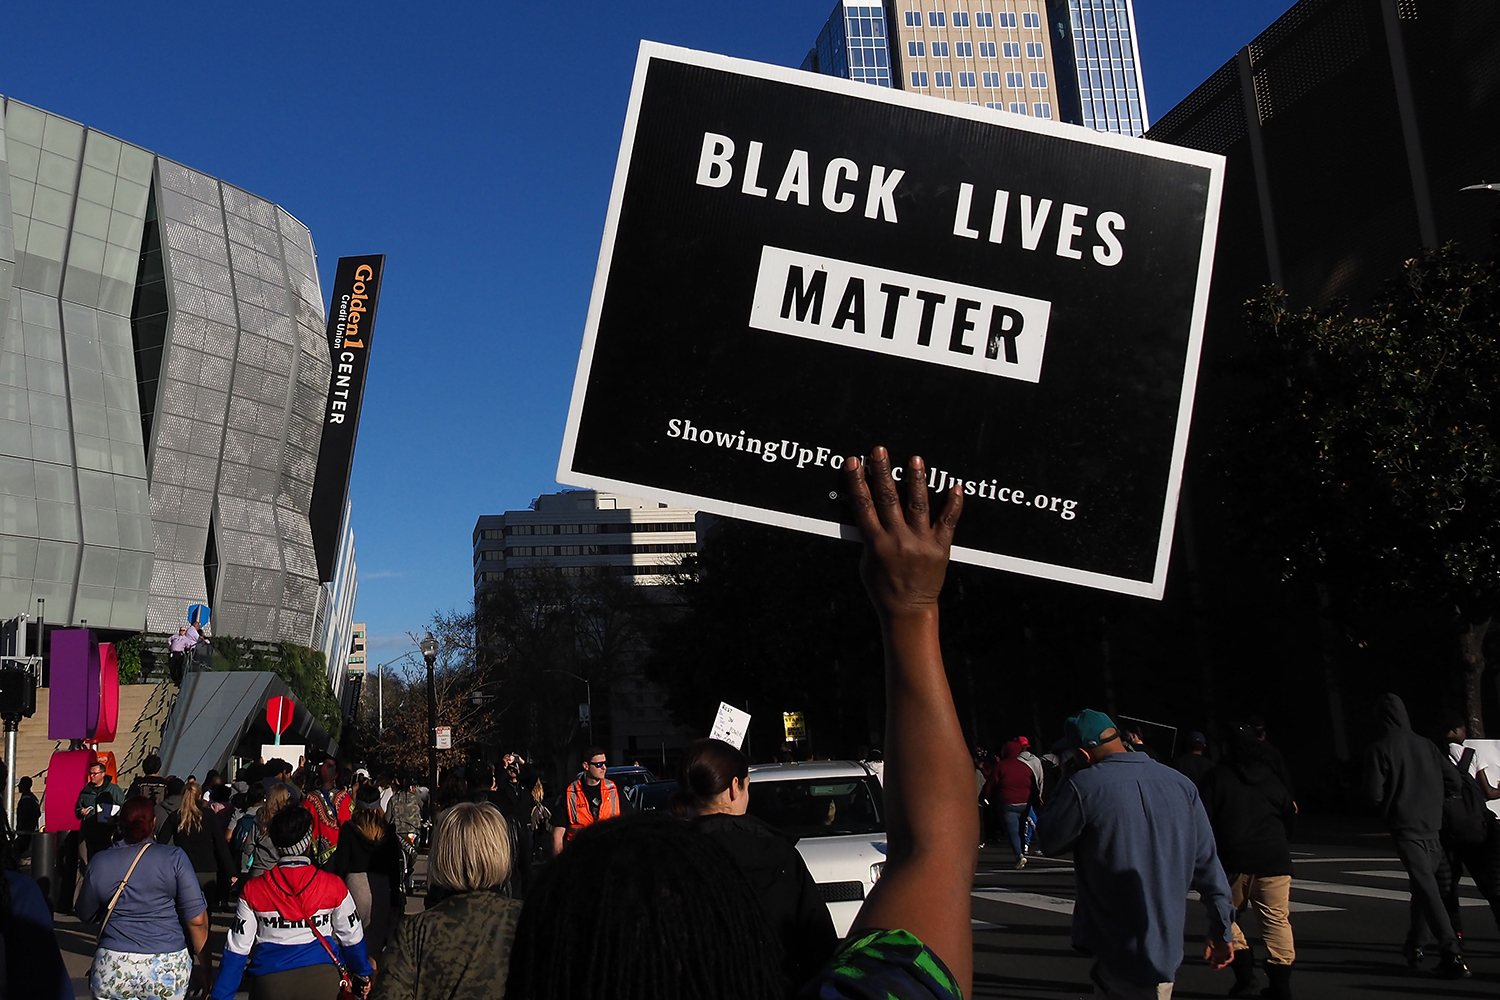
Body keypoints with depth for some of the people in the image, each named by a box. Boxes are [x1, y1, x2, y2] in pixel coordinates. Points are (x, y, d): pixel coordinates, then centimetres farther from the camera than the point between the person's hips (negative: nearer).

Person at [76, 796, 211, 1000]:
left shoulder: (100, 862, -2)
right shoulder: (174, 858, -7)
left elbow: (85, 914, 13)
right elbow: (197, 920, -9)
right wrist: (204, 967, 2)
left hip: (113, 969, 1)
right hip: (169, 970, -1)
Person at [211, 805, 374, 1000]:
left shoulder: (253, 890, -5)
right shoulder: (333, 885, -5)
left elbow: (237, 949, -3)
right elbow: (352, 937, 5)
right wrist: (363, 975, 22)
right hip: (323, 983, 0)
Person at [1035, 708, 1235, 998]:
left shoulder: (1083, 786, -16)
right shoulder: (1181, 784, 1)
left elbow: (1048, 842, -1)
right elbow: (1207, 863, 5)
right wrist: (1222, 930, 13)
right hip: (1164, 949, 6)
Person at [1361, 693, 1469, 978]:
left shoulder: (1379, 749, -9)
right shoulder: (1426, 745, 4)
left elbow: (1374, 793, -12)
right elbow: (1454, 781, 5)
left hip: (1404, 826, -5)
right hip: (1431, 826, 5)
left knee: (1427, 889, -8)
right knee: (1424, 885, 19)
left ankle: (1453, 954, -14)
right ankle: (1416, 945, 27)